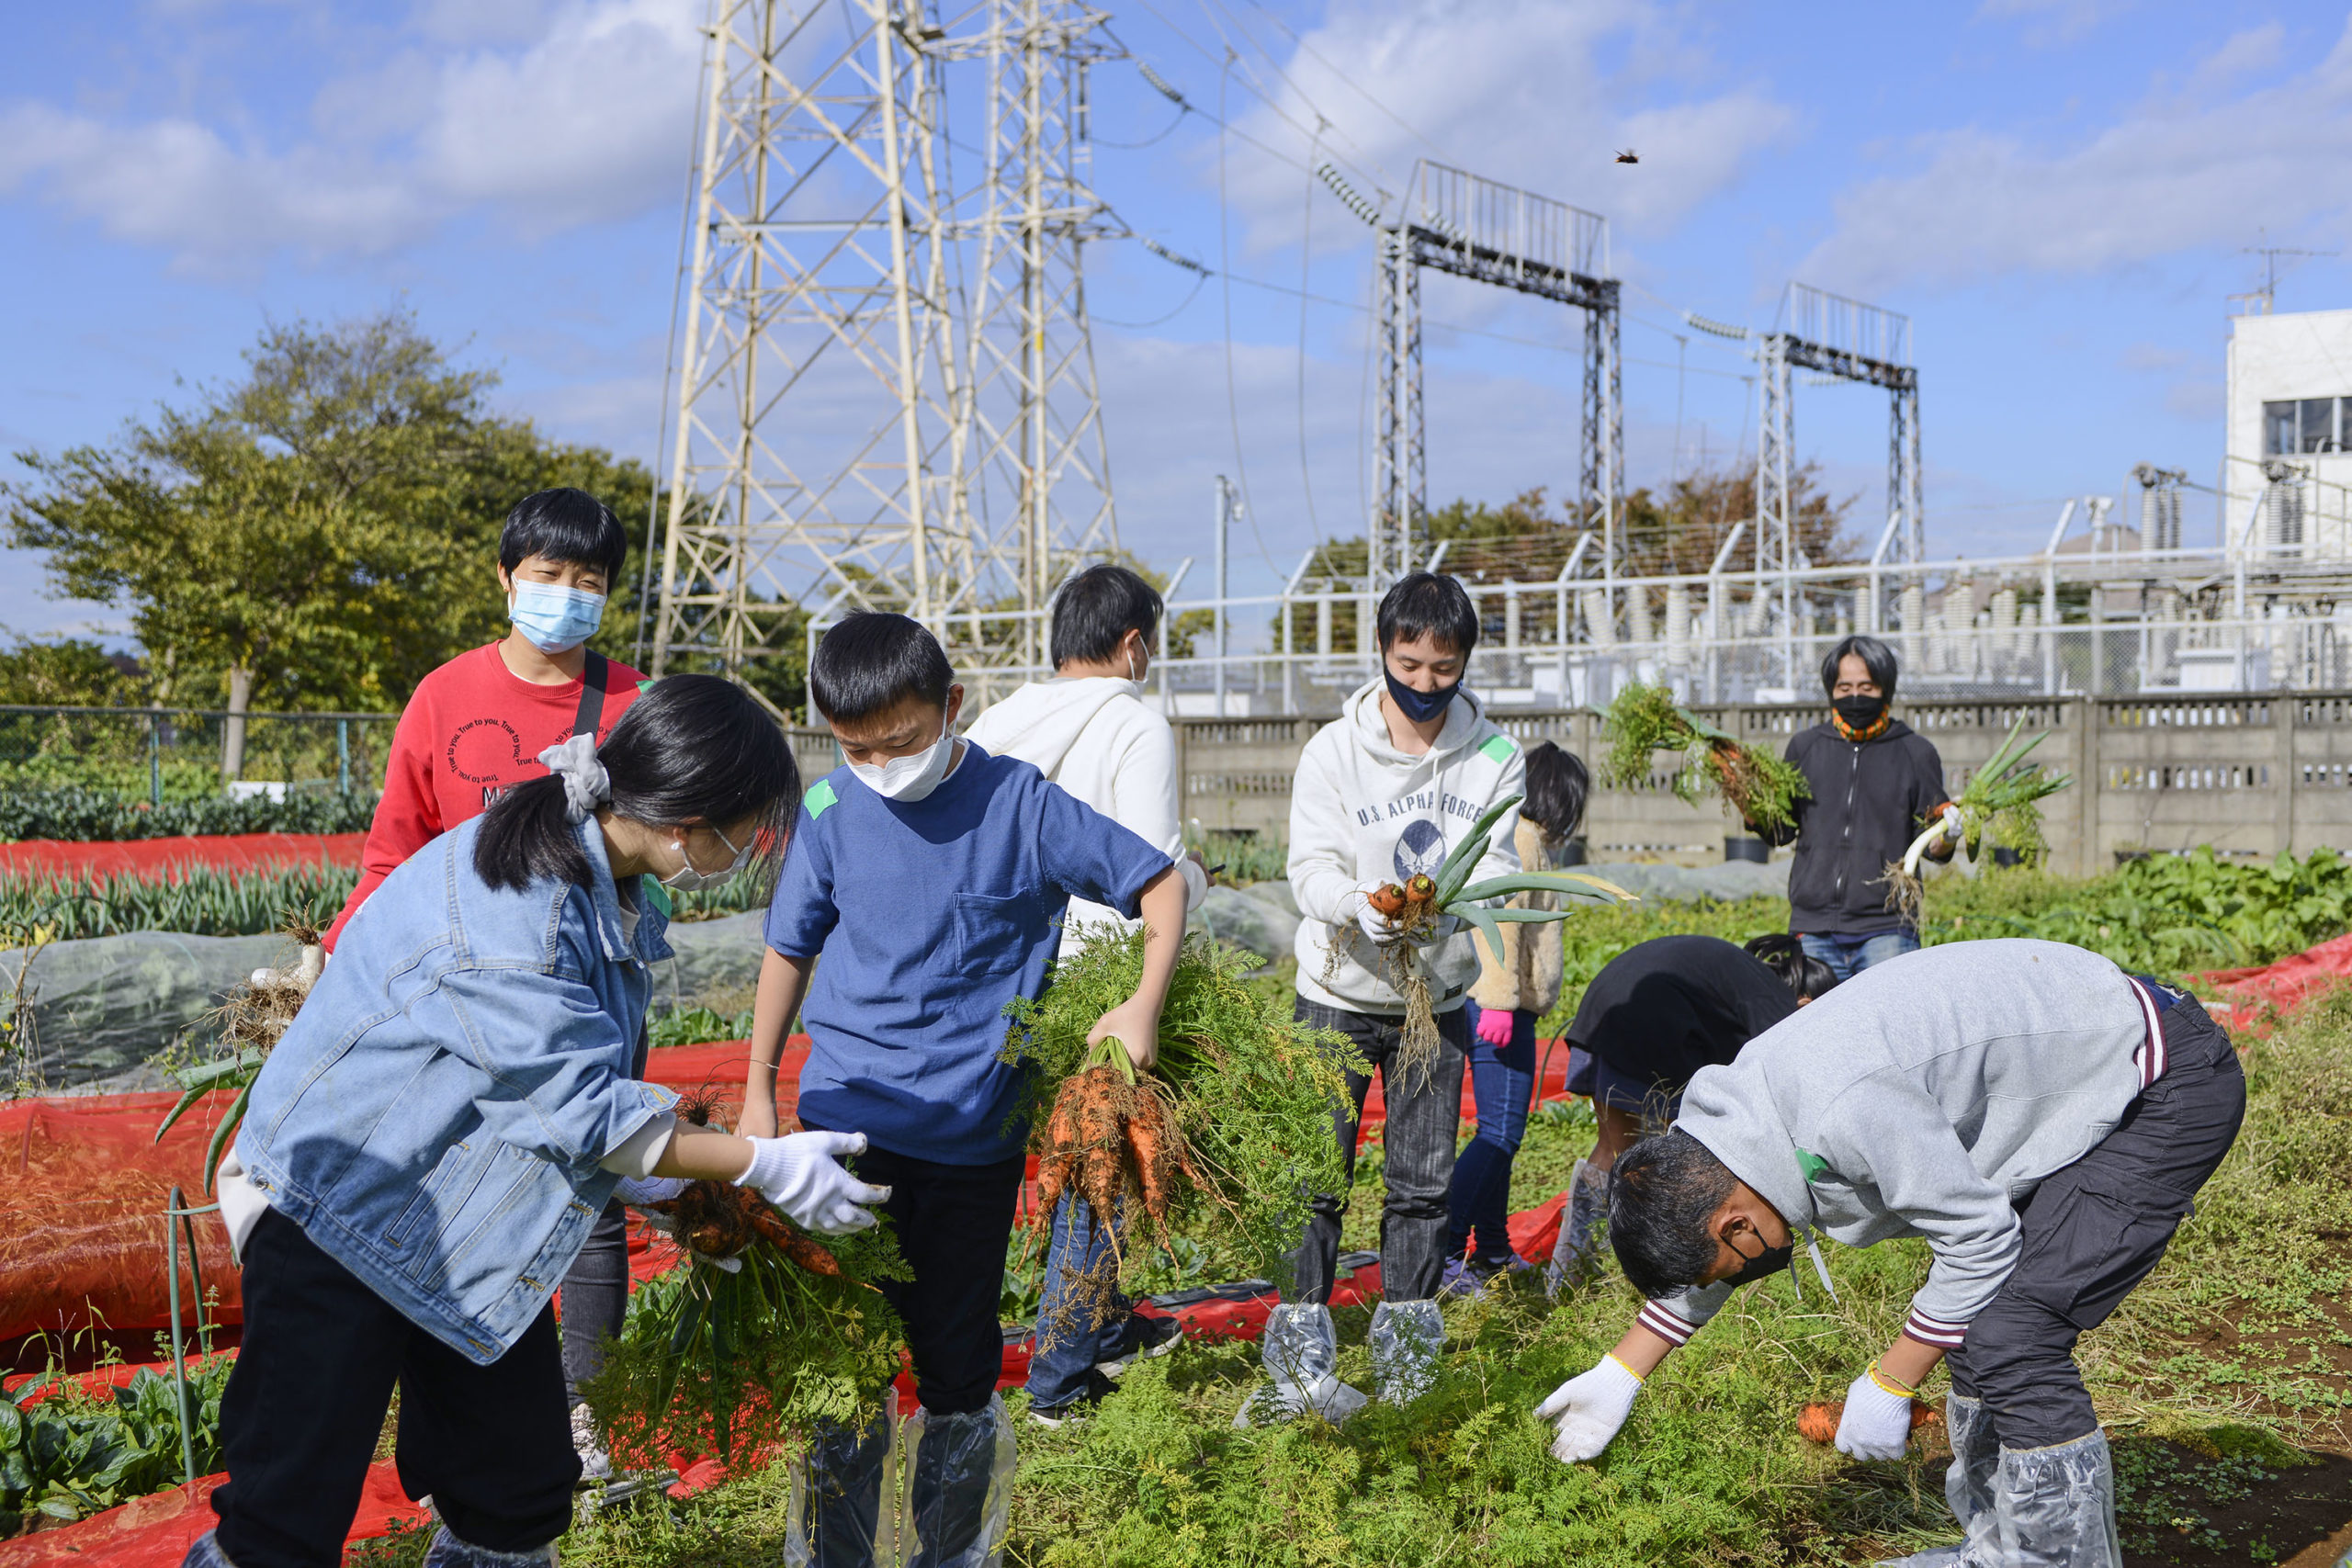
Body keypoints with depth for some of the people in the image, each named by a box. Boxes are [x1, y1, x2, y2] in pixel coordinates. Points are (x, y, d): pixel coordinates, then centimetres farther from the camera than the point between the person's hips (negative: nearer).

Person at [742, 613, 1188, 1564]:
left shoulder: (1021, 804, -9)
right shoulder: (831, 809, -2)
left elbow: (1161, 882, -2)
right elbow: (791, 949, 11)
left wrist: (1145, 1005, -15)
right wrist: (758, 1093, 14)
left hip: (974, 1136, -1)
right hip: (845, 1121, 1)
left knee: (957, 1367, 10)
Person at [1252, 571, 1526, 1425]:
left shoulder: (1494, 757, -4)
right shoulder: (1335, 749, -9)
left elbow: (1498, 864, -9)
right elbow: (1310, 866, -14)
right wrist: (1359, 902, -36)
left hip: (1437, 994, 2)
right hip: (1338, 995, -2)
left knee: (1423, 1177, 8)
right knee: (1316, 1174, -2)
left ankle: (1405, 1340, 22)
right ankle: (1299, 1344, 8)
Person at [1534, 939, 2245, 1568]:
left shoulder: (1847, 1110, -32)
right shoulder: (1747, 1095, 0)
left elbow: (1979, 1239, -22)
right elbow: (1698, 1255, 17)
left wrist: (1887, 1387, -12)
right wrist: (1620, 1373, 19)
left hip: (2173, 1085, -10)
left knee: (2011, 1335, -15)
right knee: (1977, 1317, 12)